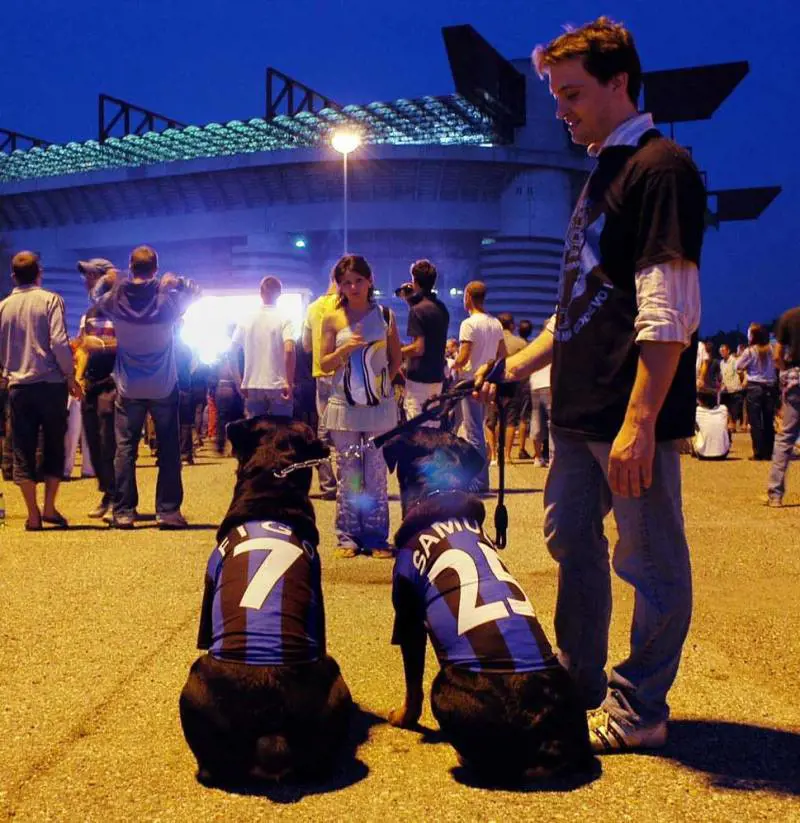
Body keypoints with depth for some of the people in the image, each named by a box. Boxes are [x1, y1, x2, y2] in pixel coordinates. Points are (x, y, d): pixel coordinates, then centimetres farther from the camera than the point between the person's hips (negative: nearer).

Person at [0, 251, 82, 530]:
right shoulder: (50, 300, -4)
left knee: (23, 451, 6)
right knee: (54, 446, 10)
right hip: (50, 384, -2)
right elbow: (59, 342, -13)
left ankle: (33, 515, 7)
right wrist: (70, 377, -4)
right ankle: (49, 507, 6)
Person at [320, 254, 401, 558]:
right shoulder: (333, 319, 3)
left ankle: (377, 538, 8)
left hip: (380, 406, 0)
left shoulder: (385, 315, 5)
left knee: (377, 474, 2)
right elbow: (324, 364, 2)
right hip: (344, 407, 0)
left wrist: (381, 383, 2)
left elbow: (396, 359, 13)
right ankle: (348, 536, 10)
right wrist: (345, 349, -14)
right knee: (348, 475, 3)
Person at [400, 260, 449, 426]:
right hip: (437, 376, 8)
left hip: (419, 377, -8)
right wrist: (411, 301, 20)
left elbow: (418, 348, -20)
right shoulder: (442, 308, 9)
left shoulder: (418, 309, -15)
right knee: (433, 428, 15)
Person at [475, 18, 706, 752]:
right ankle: (583, 686, 31)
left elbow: (667, 312, -19)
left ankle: (639, 711, 15)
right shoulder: (602, 175, 18)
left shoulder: (661, 168, -10)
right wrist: (518, 364, 17)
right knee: (571, 540, 16)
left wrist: (640, 420, -24)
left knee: (650, 561, 3)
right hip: (581, 409, 10)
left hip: (631, 415, -10)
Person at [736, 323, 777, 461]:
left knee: (755, 422, 1)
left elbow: (738, 367, 0)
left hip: (754, 388, -4)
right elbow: (776, 366, 12)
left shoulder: (749, 351, -10)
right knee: (768, 421, 8)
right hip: (769, 387, 4)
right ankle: (768, 453, 10)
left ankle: (759, 453, -1)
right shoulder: (771, 349, 1)